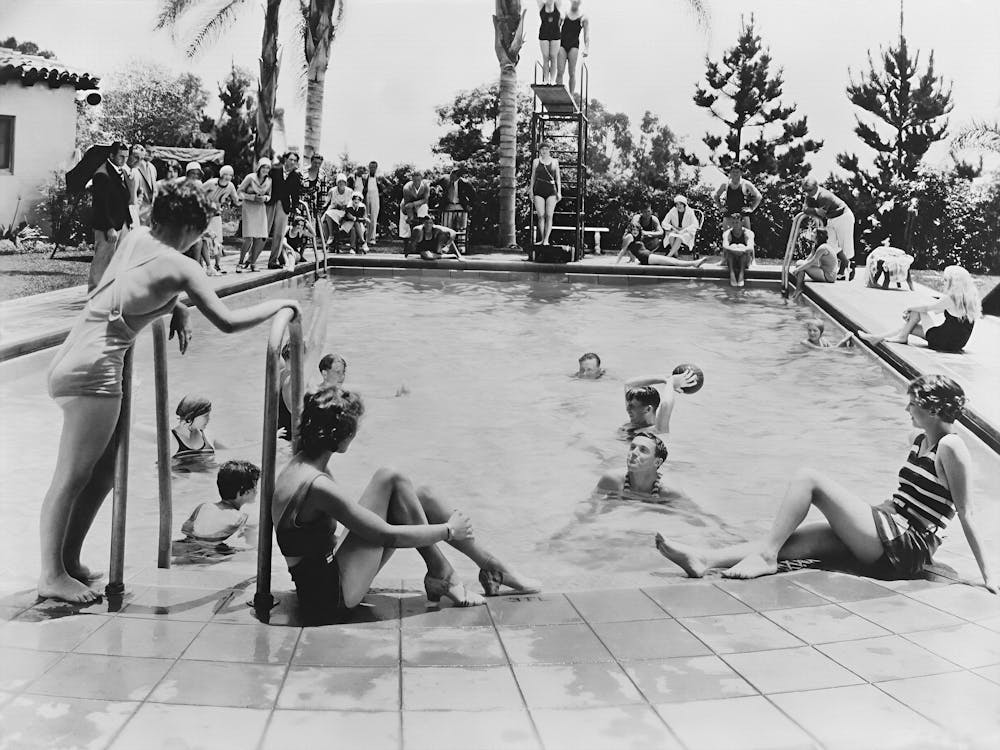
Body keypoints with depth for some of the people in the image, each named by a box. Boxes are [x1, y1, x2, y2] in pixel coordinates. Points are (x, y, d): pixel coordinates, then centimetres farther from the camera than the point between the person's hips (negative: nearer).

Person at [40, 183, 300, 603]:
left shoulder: (136, 237, 11)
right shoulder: (180, 267, -10)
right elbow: (228, 322, -12)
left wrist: (177, 309, 14)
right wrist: (280, 304, 0)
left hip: (72, 360, 9)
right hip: (93, 368, -9)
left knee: (103, 473, 14)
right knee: (71, 479, -5)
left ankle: (69, 562, 20)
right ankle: (52, 576, 0)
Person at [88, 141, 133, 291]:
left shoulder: (121, 171, 12)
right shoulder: (102, 174, -15)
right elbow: (101, 205, -18)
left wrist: (129, 221, 12)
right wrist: (109, 228, -21)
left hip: (122, 224, 8)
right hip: (107, 226, -8)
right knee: (102, 260, 1)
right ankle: (94, 290, 11)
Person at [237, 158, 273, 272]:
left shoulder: (269, 181, 2)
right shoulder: (250, 178, -12)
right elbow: (240, 192, -5)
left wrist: (265, 198, -8)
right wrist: (253, 197, -17)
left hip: (261, 208, 5)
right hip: (249, 208, -5)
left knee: (261, 239, -1)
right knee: (249, 238, -13)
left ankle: (252, 263, 14)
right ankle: (240, 263, 0)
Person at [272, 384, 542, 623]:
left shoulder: (302, 466, 6)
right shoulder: (315, 485, -24)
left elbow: (360, 515, 19)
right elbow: (389, 535, -20)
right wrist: (449, 530, -8)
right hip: (331, 598, -9)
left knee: (422, 497, 5)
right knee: (391, 480, -14)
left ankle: (493, 567, 14)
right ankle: (441, 575, -3)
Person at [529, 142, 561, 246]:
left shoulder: (554, 162, 9)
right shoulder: (536, 162, 10)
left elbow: (558, 178, 11)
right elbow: (533, 177, 14)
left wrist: (559, 192, 3)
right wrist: (531, 190, 9)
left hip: (551, 191, 0)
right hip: (539, 191, 1)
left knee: (549, 216, -8)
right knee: (540, 216, -6)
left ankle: (546, 239, -7)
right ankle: (542, 239, 2)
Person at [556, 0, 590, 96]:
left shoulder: (583, 17, 8)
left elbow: (587, 35, 2)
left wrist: (586, 49, -12)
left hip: (574, 46, -1)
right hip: (562, 45, 1)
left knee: (572, 73, -5)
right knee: (560, 72, -10)